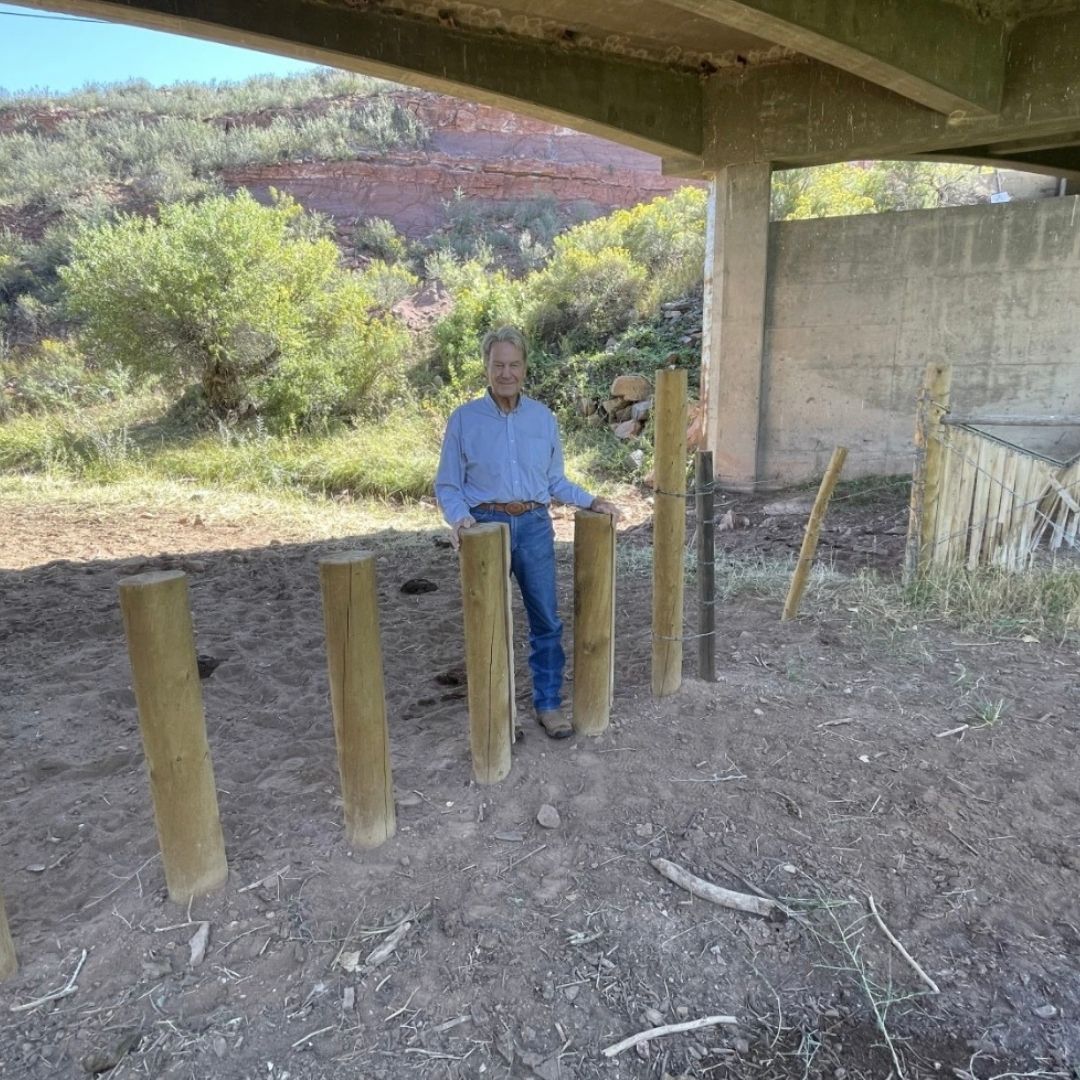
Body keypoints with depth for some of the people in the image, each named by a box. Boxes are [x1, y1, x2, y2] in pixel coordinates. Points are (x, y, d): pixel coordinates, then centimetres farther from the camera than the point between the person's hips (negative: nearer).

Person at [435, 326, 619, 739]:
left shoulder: (544, 418, 7)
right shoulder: (464, 419, -1)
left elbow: (555, 480, 13)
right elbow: (447, 485, 1)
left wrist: (590, 501, 1)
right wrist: (459, 517, -18)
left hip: (534, 526, 2)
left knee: (546, 621, 5)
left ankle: (548, 704, 20)